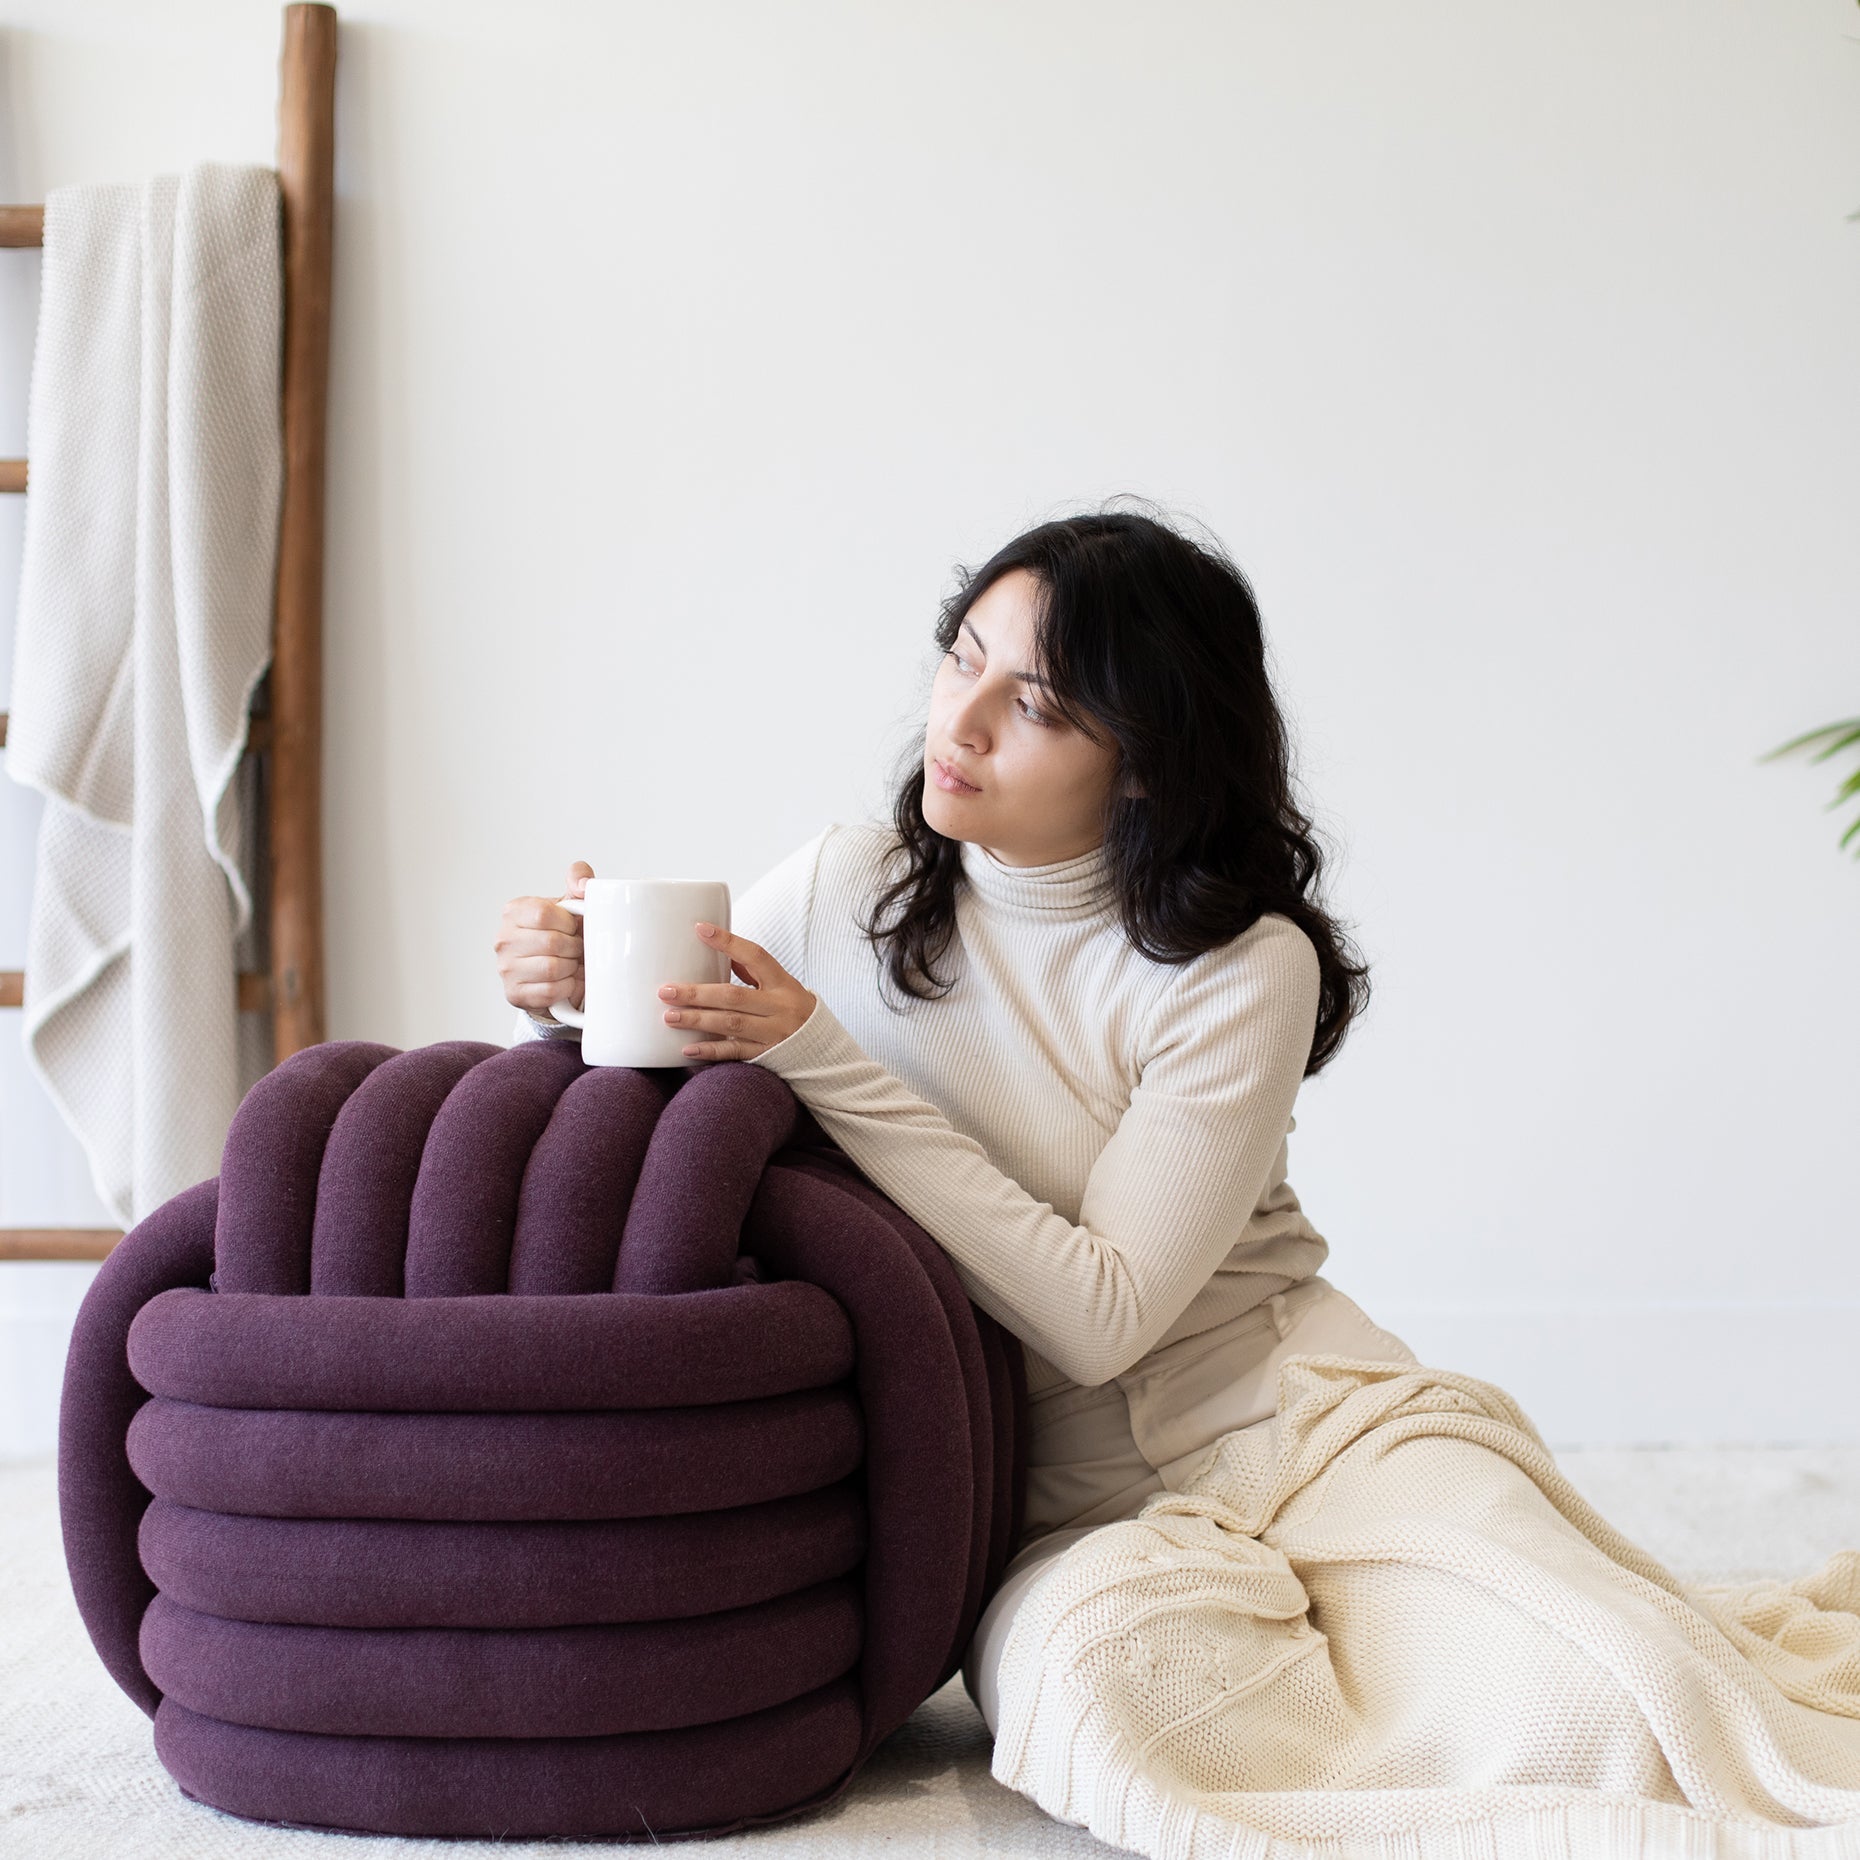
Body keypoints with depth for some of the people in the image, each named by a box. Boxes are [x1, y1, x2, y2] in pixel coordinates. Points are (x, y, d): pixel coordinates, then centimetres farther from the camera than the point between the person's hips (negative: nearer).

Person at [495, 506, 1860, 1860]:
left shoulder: (1246, 970, -10)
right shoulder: (840, 892, 1)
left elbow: (1102, 1317, -18)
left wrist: (825, 1065, -21)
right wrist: (571, 1002, -11)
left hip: (1302, 1430, -2)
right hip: (1074, 1515, 3)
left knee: (1587, 1714, -29)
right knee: (1111, 1671, -34)